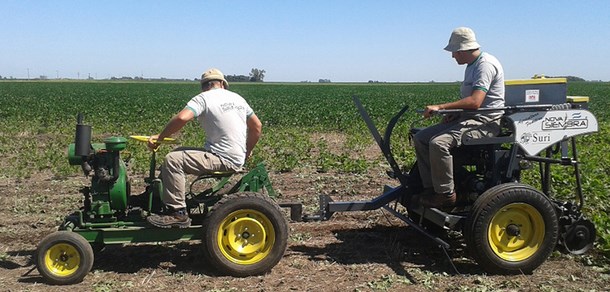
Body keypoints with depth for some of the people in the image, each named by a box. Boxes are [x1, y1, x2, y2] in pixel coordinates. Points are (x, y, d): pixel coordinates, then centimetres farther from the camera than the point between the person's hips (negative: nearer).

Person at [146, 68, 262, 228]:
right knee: (179, 153, 18)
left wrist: (160, 137, -11)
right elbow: (257, 126, 18)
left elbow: (182, 118, -25)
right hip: (237, 159, 8)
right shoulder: (237, 98, 13)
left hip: (223, 160, -8)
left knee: (173, 160, -14)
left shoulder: (203, 98, -8)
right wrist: (246, 153, 29)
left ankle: (178, 213, -13)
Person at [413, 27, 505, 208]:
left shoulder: (485, 64, -14)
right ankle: (431, 188, 0)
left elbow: (475, 102, -27)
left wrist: (441, 107, -27)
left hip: (486, 122, -10)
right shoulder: (472, 66, 18)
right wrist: (452, 114, 5)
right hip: (468, 118, 10)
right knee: (420, 138, 1)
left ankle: (446, 194, -18)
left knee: (439, 142, -31)